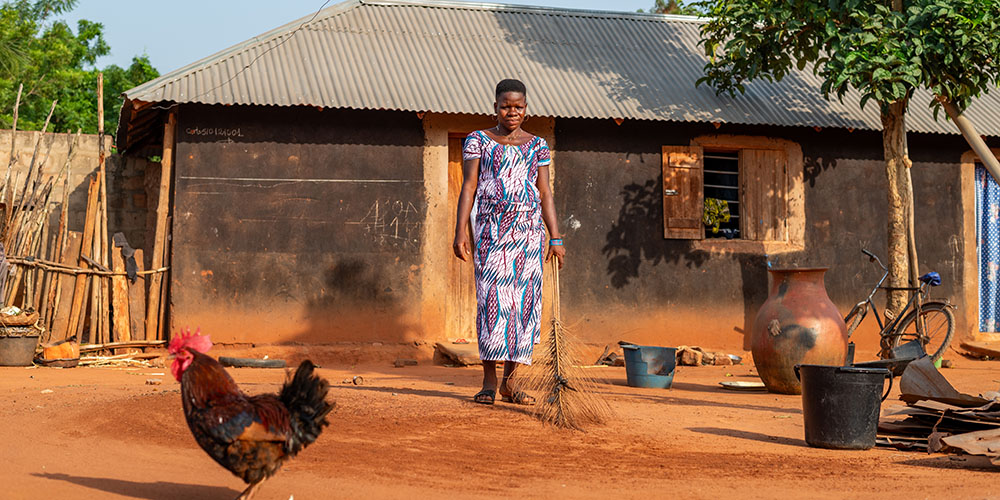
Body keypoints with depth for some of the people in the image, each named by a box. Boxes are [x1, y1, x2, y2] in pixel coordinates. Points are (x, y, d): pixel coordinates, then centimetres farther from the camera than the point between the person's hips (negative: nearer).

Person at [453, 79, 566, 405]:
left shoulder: (537, 146, 13)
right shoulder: (478, 140, 7)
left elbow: (545, 194, 12)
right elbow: (469, 186, 3)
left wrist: (555, 238, 5)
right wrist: (461, 231, -8)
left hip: (530, 231, 2)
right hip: (491, 231, -2)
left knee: (524, 300, -1)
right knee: (492, 299, -8)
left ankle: (509, 381, 7)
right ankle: (489, 382, -4)